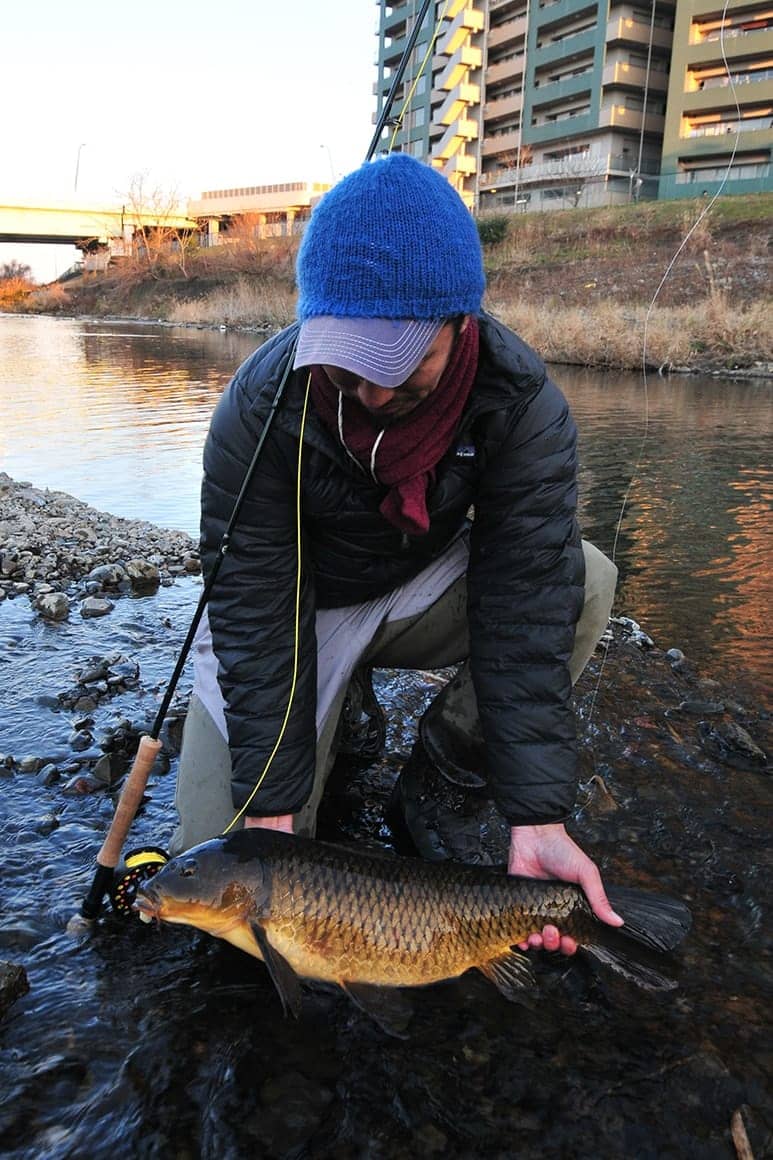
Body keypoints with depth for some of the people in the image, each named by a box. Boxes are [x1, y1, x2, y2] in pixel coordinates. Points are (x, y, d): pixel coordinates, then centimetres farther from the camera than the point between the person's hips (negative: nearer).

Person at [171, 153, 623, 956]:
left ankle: (459, 737, 1)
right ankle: (335, 711, 16)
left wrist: (537, 815, -34)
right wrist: (271, 806, -27)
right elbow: (254, 614, -23)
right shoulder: (260, 408, -26)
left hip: (423, 585, 2)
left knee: (583, 584, -26)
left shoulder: (522, 405, -24)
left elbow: (527, 602, -28)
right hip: (291, 607, -1)